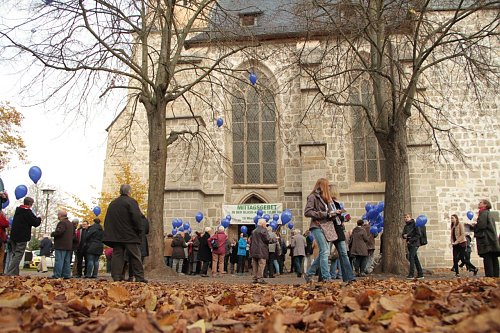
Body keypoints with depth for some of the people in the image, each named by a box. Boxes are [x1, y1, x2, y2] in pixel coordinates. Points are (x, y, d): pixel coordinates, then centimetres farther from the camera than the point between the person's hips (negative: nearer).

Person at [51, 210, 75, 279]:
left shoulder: (62, 222, -11)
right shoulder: (71, 224, 19)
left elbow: (59, 232, -23)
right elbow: (73, 234, 25)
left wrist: (52, 234, -6)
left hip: (61, 245, -9)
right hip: (69, 246, 9)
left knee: (59, 261, -9)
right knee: (67, 261, 9)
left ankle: (57, 275, -10)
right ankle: (66, 275, 9)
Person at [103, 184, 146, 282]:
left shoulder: (113, 203, 15)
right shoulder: (131, 202, -7)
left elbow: (107, 220, 18)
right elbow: (137, 217, -17)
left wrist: (111, 233, 21)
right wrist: (139, 230, -7)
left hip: (116, 235, 6)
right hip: (130, 235, -6)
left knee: (117, 255, 7)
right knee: (135, 256, -1)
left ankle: (116, 276, 2)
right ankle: (139, 277, -3)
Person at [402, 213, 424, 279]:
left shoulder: (414, 225, -8)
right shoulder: (406, 226, 14)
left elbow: (418, 235, -12)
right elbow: (403, 235, 14)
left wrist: (411, 240, -17)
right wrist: (404, 236, -9)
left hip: (414, 244, -8)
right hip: (409, 244, 8)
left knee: (411, 257, -15)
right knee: (415, 259, 11)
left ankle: (411, 274, -14)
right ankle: (420, 274, 18)